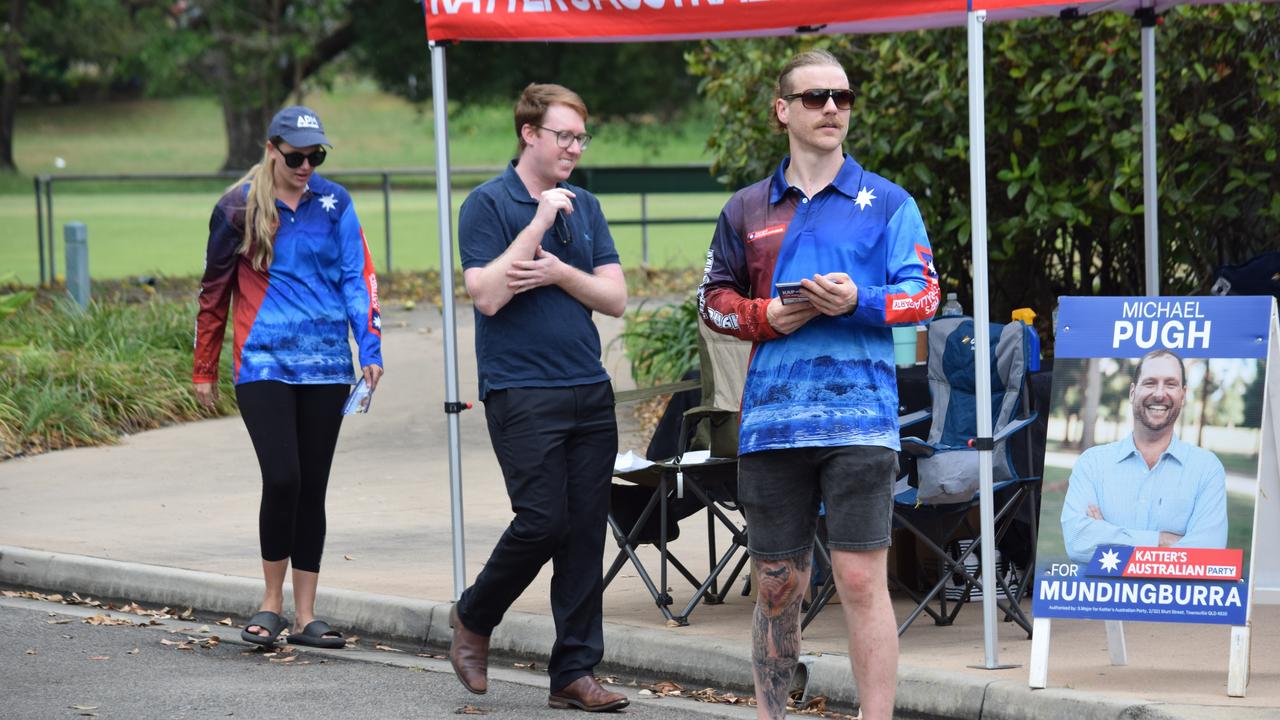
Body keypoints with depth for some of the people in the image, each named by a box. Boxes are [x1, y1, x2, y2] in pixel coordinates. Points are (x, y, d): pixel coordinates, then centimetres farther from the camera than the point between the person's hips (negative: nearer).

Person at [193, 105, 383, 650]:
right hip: (264, 364, -3)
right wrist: (204, 371, 8)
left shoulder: (333, 204, 5)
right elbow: (215, 291, 6)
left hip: (325, 365, 3)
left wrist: (369, 347, -7)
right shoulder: (239, 207, -1)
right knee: (282, 480, -14)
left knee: (312, 488, 6)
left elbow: (357, 277, 6)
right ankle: (272, 601, 5)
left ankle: (305, 616, 12)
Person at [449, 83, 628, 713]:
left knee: (585, 531, 3)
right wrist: (540, 223, -17)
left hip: (589, 391, 6)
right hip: (522, 393, -6)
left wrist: (558, 273, -8)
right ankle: (473, 619, 14)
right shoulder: (488, 205, -4)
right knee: (542, 521, -12)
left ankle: (575, 672, 7)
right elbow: (488, 294, -16)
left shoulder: (584, 206, 14)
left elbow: (614, 297, 9)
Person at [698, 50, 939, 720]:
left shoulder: (886, 202, 7)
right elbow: (714, 297, 17)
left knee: (861, 581, -9)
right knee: (777, 586, 9)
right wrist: (768, 317, -3)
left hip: (859, 418, -3)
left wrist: (860, 301, -16)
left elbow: (923, 294, 2)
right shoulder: (747, 209, 14)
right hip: (771, 419, 3)